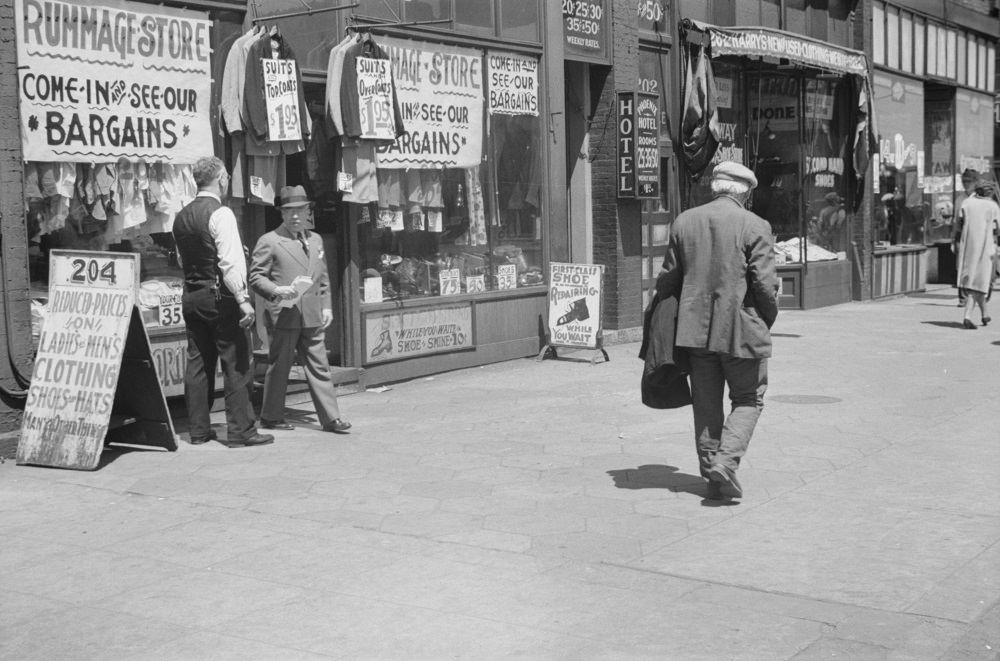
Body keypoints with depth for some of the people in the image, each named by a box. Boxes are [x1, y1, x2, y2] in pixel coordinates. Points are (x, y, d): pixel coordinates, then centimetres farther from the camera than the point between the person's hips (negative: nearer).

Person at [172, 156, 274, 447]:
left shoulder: (181, 216, 11)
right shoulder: (220, 213, -13)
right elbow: (230, 261, -21)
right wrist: (243, 299, -21)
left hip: (191, 297, 8)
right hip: (220, 296, -8)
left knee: (197, 364, 11)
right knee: (235, 365, -2)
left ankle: (199, 429, 16)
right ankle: (241, 431, -1)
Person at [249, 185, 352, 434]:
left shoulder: (316, 240, 17)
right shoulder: (269, 241, -3)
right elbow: (256, 276, -4)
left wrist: (327, 305, 13)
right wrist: (277, 290, -19)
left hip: (312, 317, 5)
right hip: (283, 316, -5)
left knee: (319, 366, 4)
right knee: (279, 367, 3)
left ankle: (330, 417, 5)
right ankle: (271, 416, 16)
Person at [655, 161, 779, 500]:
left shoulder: (683, 222, 4)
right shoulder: (755, 226, -8)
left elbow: (668, 279, 7)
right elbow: (765, 285, -11)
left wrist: (672, 317, 20)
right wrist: (767, 321, 6)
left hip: (696, 329, 4)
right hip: (742, 330, -4)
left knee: (706, 404, 12)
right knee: (748, 400, 10)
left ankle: (711, 474, 16)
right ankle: (726, 461, -7)